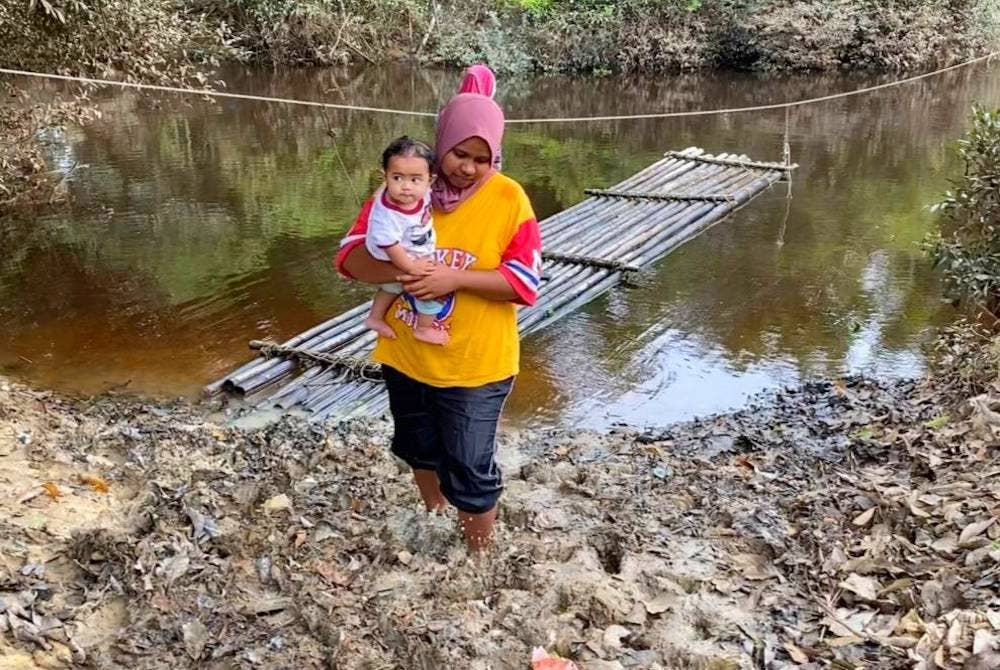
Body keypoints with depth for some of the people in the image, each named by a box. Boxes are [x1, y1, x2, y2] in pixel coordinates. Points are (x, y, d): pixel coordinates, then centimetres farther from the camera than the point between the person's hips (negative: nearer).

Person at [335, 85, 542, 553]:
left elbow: (525, 282, -15)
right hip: (406, 355, 4)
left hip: (474, 364, -3)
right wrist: (396, 269, -29)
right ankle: (432, 519, 54)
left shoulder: (508, 198, -13)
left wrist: (456, 278, -28)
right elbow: (351, 254, -9)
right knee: (420, 449, 25)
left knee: (470, 471, 5)